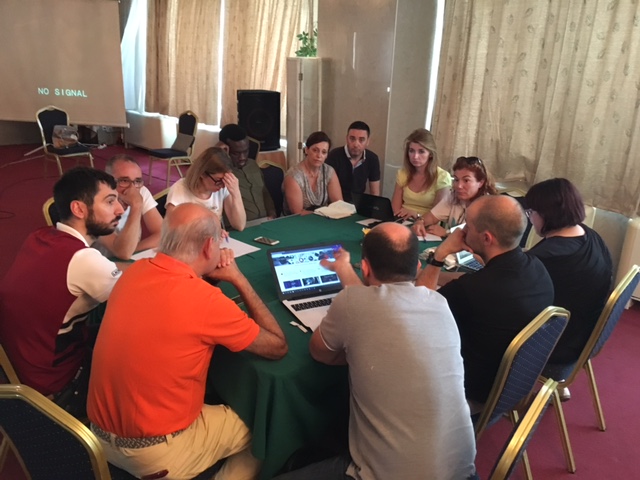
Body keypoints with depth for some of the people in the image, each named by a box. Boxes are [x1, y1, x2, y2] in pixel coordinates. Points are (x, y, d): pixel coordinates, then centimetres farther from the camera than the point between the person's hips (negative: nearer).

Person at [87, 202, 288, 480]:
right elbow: (278, 347, -13)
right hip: (156, 453, -7)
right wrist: (238, 278, -8)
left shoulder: (136, 271, -6)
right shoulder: (206, 300, -27)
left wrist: (208, 274, -3)